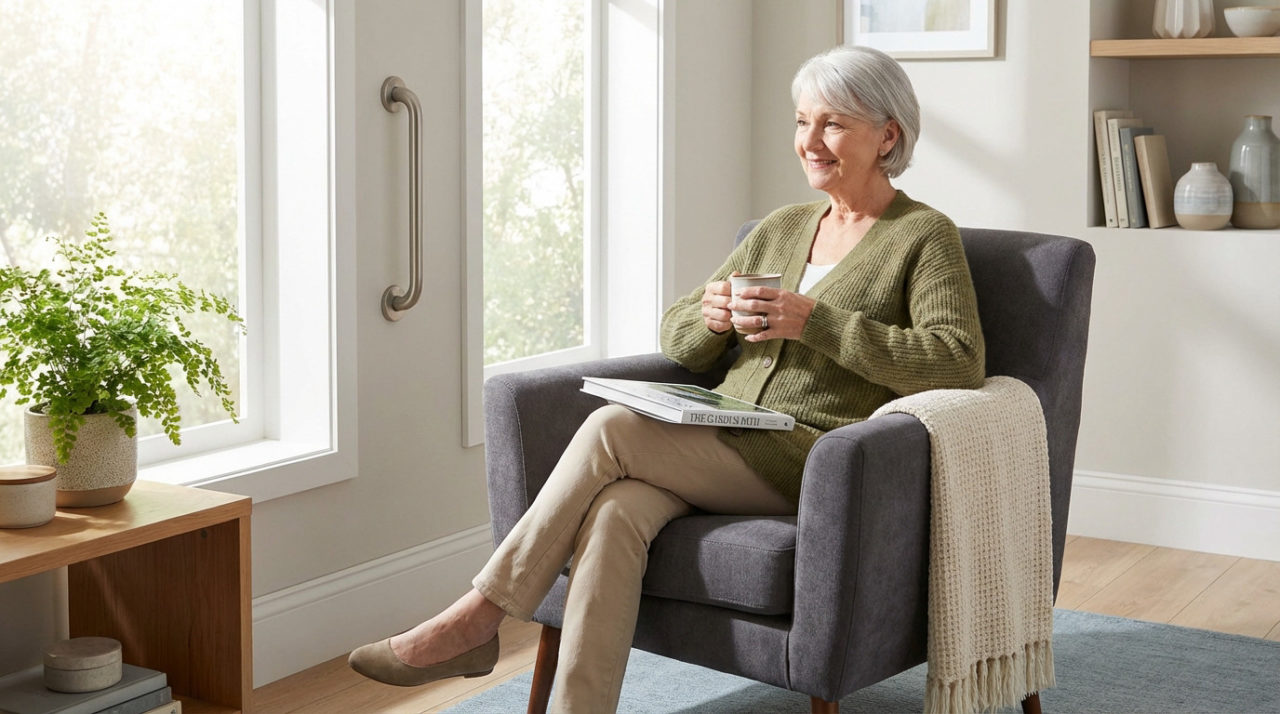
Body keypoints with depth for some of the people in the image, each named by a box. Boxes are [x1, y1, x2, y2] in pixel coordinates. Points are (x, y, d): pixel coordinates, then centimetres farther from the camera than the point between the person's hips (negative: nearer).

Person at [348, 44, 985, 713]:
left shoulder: (926, 236, 4)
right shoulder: (781, 228, 21)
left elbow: (958, 363, -13)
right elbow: (675, 339, 21)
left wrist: (813, 321, -17)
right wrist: (709, 317, -5)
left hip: (814, 460, -5)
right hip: (724, 447, 5)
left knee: (610, 428, -24)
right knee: (614, 513, -29)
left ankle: (478, 617, -14)